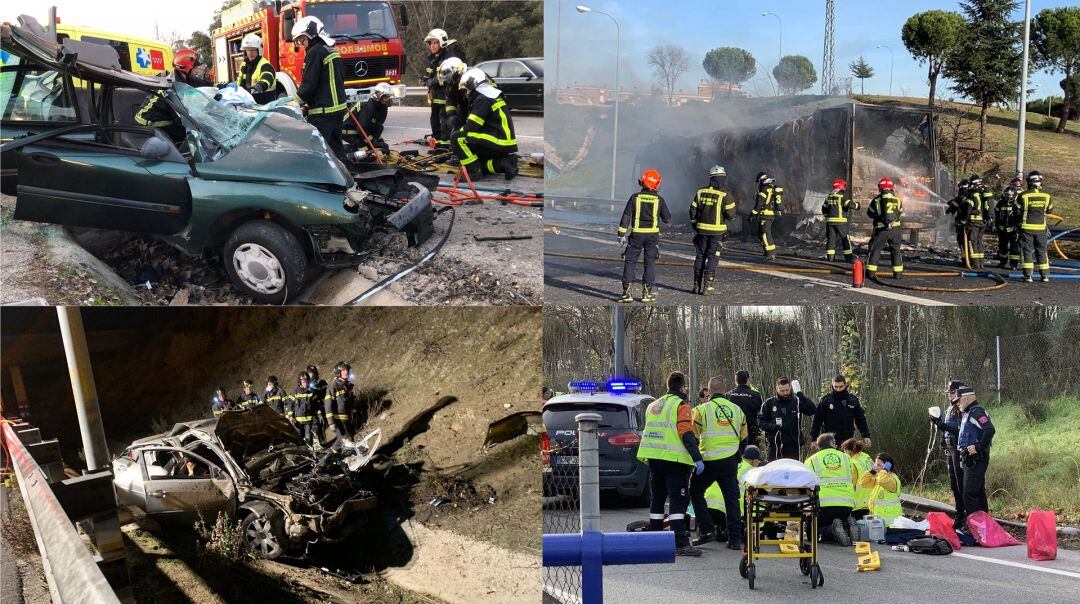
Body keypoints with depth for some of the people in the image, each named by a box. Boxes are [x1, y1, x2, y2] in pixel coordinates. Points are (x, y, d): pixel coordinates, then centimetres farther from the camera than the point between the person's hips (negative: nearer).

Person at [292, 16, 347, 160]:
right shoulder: (331, 51, 17)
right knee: (336, 147, 14)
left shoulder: (315, 52, -12)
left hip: (323, 112, -10)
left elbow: (308, 85, -16)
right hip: (338, 107, 10)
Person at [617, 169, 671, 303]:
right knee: (650, 263, 8)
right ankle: (647, 293, 7)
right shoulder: (659, 200, -2)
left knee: (629, 262, 6)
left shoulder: (635, 197, -3)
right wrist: (667, 220, 27)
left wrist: (622, 234, -1)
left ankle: (626, 292, -1)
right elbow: (667, 219, 4)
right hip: (652, 235, 0)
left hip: (637, 234, 0)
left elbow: (626, 216, -4)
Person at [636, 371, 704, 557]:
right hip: (674, 459, -7)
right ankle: (681, 543, -18)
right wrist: (697, 458, -18)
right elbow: (687, 434, -16)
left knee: (657, 499, 17)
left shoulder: (653, 405, 18)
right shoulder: (680, 406, -6)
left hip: (653, 458, 7)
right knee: (678, 500, -10)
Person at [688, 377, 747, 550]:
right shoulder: (736, 409, 6)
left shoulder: (702, 410, -9)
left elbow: (694, 433, 2)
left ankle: (706, 530, 7)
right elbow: (743, 434, 19)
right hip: (731, 460, 4)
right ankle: (735, 538, 4)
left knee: (696, 492, 14)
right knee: (732, 498, 7)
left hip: (710, 460, -4)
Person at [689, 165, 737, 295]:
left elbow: (693, 210, 6)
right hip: (717, 231, -4)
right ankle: (707, 286, 0)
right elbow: (730, 214, -12)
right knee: (712, 257, 3)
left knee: (700, 256, 13)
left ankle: (697, 285, 16)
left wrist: (695, 225, 19)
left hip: (702, 229, 4)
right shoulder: (724, 195, -12)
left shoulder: (700, 192, 2)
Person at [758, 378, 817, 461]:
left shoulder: (797, 402, 2)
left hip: (793, 446, -1)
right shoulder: (769, 403, 6)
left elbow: (812, 410, -14)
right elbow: (760, 421, 9)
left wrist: (800, 394, -19)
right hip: (775, 446, 1)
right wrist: (771, 426, -12)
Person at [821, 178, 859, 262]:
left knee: (831, 238, 7)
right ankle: (848, 256, 0)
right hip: (840, 221, -6)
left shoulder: (828, 197, 11)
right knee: (845, 238, 1)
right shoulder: (841, 197, -11)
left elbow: (824, 209, 18)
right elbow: (849, 204, -18)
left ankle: (830, 256, 5)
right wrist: (856, 204, 2)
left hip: (830, 221, 6)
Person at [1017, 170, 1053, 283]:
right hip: (1041, 227, 2)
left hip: (1027, 227, -2)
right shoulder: (1046, 196, -3)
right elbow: (1050, 210, 9)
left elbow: (1018, 209, -1)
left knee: (1027, 251, 4)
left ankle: (1028, 275, 0)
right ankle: (1045, 275, 13)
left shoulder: (1023, 196, -11)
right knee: (1042, 251, 12)